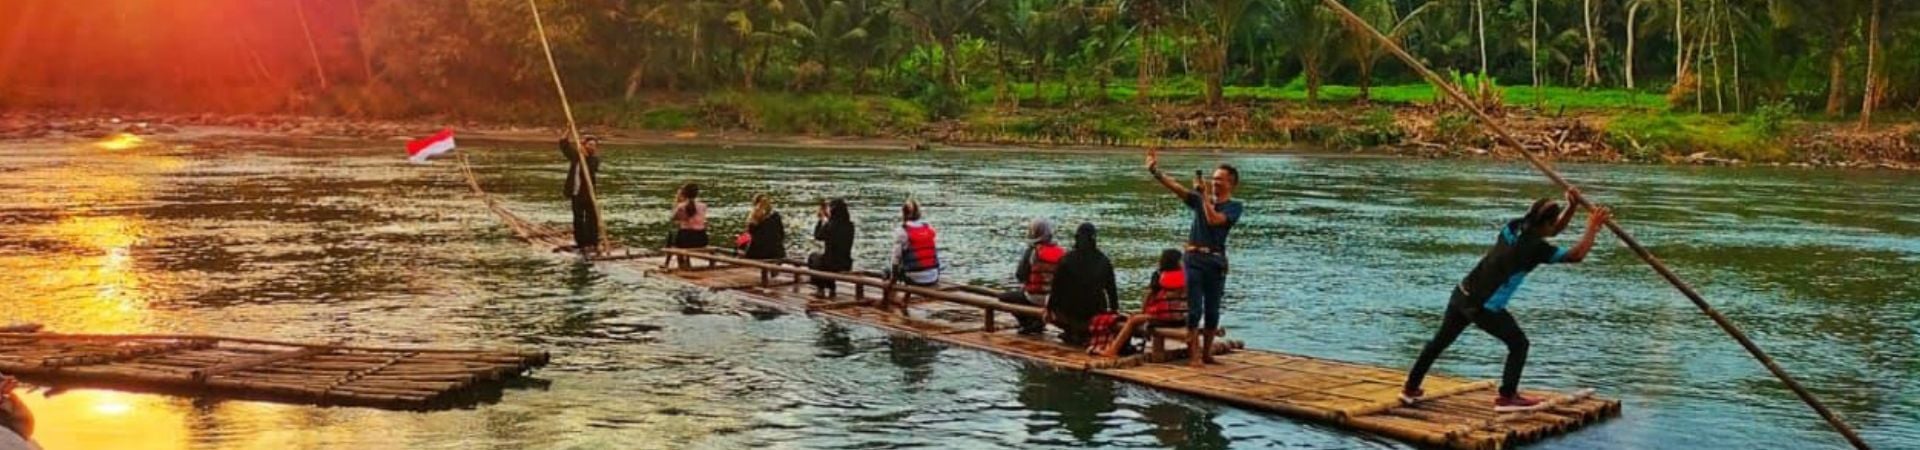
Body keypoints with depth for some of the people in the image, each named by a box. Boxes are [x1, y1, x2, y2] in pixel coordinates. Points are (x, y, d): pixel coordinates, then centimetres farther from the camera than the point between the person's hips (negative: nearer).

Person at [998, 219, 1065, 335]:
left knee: (1004, 297, 16)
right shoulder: (1061, 253, -2)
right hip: (1055, 298, 6)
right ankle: (1038, 322, 23)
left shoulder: (1031, 252, -15)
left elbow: (1020, 276, -10)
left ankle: (1029, 323, 10)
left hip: (1035, 297, -6)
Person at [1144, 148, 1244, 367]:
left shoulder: (1234, 206, 2)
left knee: (1212, 311, 8)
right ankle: (1194, 355, -2)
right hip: (1195, 258, 1)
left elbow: (1214, 219, -16)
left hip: (1216, 260, -1)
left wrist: (1205, 195, -11)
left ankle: (1207, 352, 21)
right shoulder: (1200, 199, 10)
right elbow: (1174, 186, 0)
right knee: (1194, 309, -3)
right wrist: (1154, 170, -11)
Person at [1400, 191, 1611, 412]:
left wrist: (1572, 207, 8)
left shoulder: (1515, 226, 5)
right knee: (1518, 344, 10)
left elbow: (1552, 231, 20)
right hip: (1484, 307, -8)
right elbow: (1576, 256, -15)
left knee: (1440, 341, 18)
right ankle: (1506, 398, 10)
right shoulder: (1536, 247, -17)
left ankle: (1411, 389, 27)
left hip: (1462, 294, 8)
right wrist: (1592, 227, -5)